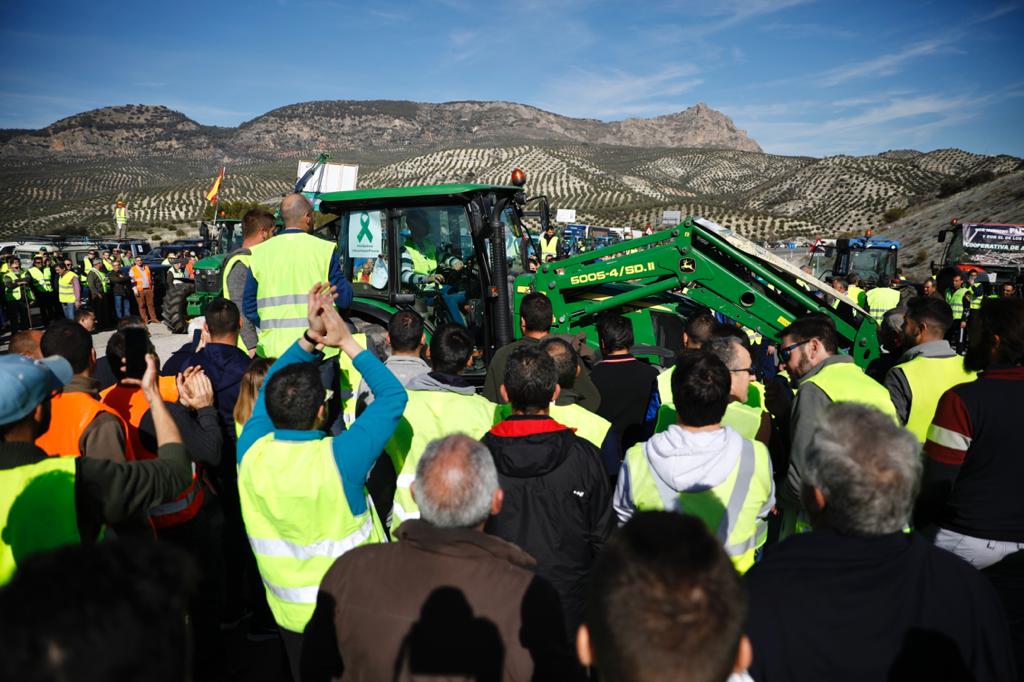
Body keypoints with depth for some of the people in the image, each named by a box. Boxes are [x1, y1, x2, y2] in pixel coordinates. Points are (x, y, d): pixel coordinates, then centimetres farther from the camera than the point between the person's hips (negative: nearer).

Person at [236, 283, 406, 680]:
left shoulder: (251, 451, -20)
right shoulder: (339, 459, -32)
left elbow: (273, 384, -2)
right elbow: (393, 395, -20)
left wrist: (311, 337, -10)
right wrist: (346, 342, -16)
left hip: (289, 613, 4)